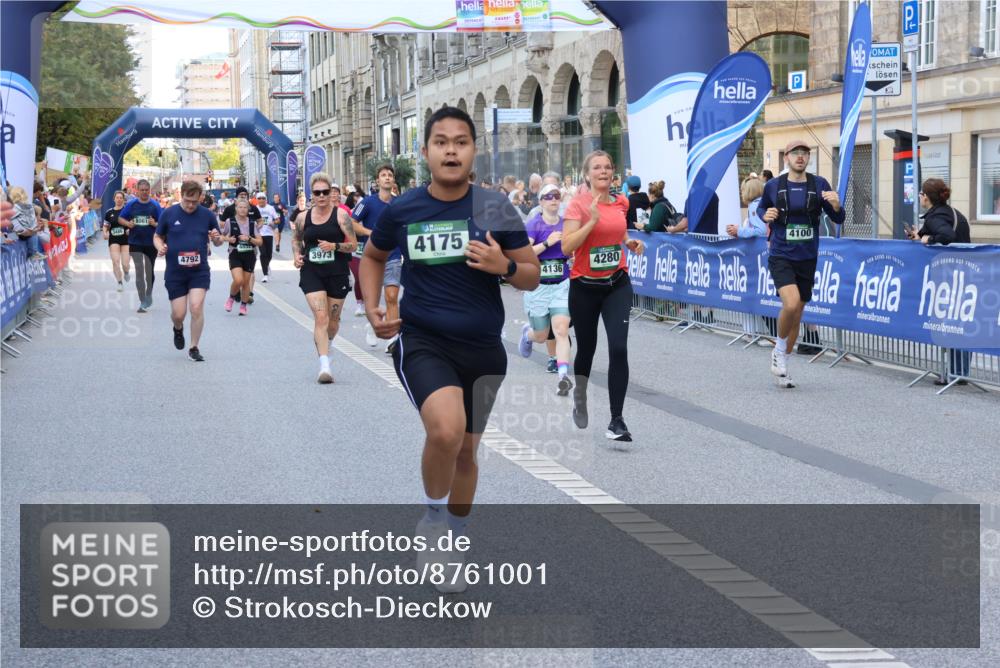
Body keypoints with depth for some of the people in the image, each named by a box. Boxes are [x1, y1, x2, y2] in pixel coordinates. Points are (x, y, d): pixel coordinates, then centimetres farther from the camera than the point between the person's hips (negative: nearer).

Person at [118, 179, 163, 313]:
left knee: (149, 272, 13)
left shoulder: (155, 205, -1)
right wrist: (128, 224, -11)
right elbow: (120, 218, 9)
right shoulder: (131, 204, 1)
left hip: (151, 243, 0)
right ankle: (143, 302, -5)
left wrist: (155, 224, -21)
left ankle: (149, 295, 37)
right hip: (135, 243, 0)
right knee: (139, 272, -6)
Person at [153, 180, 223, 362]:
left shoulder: (207, 215, 0)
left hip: (199, 271, 0)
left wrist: (217, 238, -15)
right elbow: (158, 236, 9)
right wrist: (160, 247, -13)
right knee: (178, 314, 0)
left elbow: (217, 241, 9)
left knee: (196, 307, -14)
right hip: (175, 272, 0)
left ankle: (194, 348, 1)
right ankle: (178, 329, 38)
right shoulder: (168, 214, -2)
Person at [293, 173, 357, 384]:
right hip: (311, 272, 0)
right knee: (320, 316, -14)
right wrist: (297, 254, 5)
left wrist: (334, 246, -19)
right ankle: (324, 366, -20)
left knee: (333, 319, 13)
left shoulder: (340, 215, -4)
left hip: (337, 273, 0)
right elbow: (296, 238, 24)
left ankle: (326, 344, 47)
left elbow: (353, 245, -3)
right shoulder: (303, 218, 4)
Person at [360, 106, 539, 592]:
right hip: (422, 342, -2)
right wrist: (372, 308, 2)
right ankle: (433, 519, -2)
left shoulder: (496, 209, -5)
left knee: (466, 450, 15)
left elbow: (532, 276, 1)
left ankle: (452, 544, 38)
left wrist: (505, 266, -20)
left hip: (483, 349, 2)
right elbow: (373, 257, 17)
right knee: (446, 429, -29)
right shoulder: (401, 211, -4)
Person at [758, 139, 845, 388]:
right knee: (791, 303, -26)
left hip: (807, 259, 3)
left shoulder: (819, 184, -1)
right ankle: (779, 350, 1)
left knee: (797, 315, 10)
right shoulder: (773, 186, -2)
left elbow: (838, 219, 0)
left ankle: (782, 366, 27)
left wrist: (836, 205, -22)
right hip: (781, 257, -3)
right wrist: (765, 216, -7)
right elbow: (760, 208, 16)